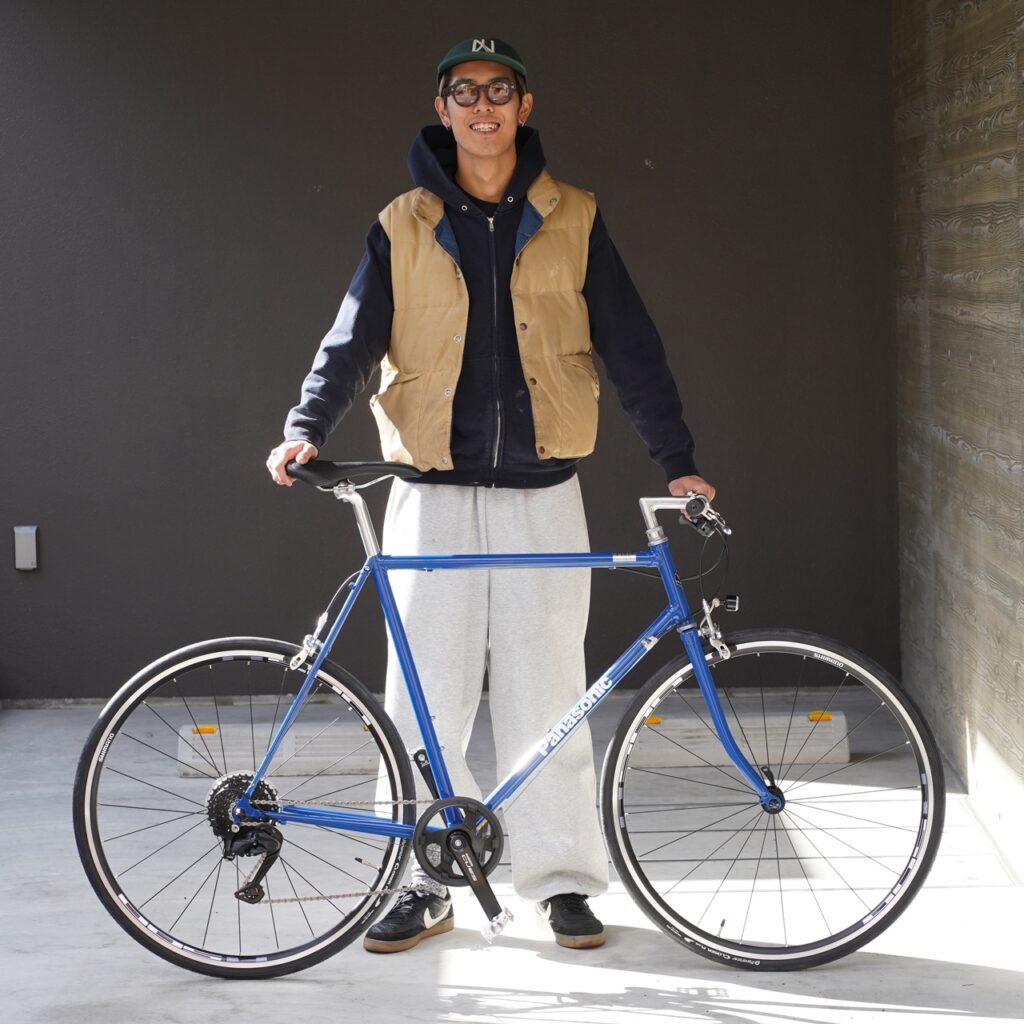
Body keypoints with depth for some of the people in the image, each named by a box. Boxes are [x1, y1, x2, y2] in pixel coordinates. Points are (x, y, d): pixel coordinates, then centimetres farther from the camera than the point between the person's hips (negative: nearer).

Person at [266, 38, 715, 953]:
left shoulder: (571, 221, 6)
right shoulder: (404, 228, 7)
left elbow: (631, 346, 7)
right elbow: (353, 340, 2)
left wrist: (676, 459, 3)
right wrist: (306, 429, -14)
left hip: (541, 492, 0)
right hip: (434, 492, 0)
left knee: (547, 696, 3)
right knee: (425, 697, 2)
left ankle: (563, 879, 13)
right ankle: (425, 883, 13)